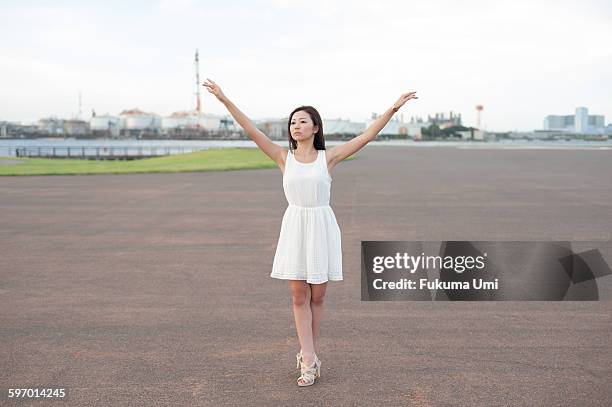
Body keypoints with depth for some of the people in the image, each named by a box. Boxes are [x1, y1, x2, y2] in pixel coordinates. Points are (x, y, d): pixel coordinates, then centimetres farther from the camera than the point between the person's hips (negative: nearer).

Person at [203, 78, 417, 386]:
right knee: (299, 297, 1)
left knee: (316, 297, 7)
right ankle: (309, 361, 6)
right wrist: (225, 100, -10)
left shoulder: (328, 157, 1)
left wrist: (393, 108, -9)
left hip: (322, 227, -1)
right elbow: (252, 131, -3)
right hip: (295, 227, 1)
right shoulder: (283, 157, 3)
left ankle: (306, 356, 22)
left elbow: (367, 136, -3)